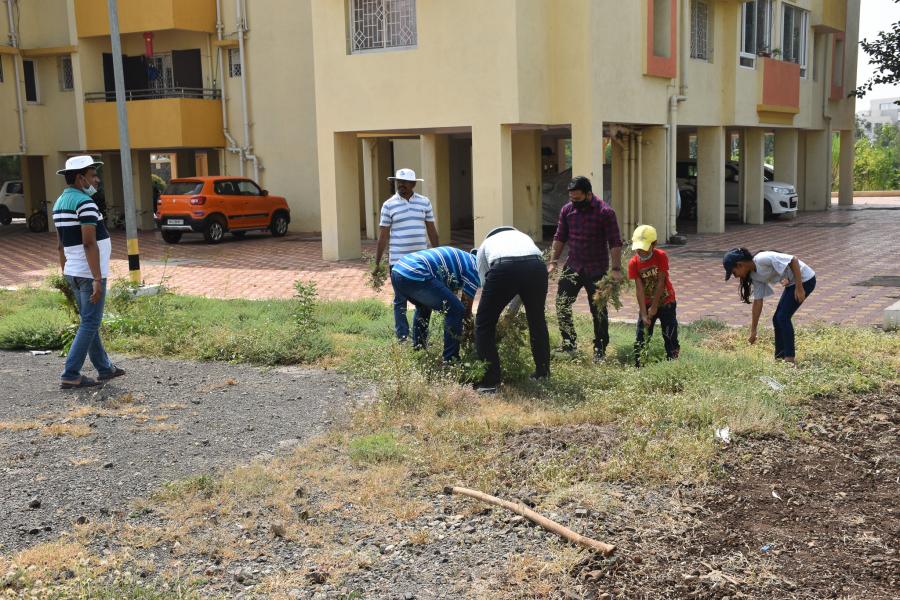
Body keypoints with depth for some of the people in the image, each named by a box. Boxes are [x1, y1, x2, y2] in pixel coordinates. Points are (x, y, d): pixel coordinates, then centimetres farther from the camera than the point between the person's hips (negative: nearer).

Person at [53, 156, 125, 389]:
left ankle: (104, 368, 26)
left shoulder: (60, 202, 13)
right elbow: (89, 244, -23)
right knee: (89, 324, -4)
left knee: (89, 322, 16)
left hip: (73, 272, 9)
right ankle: (71, 376, -4)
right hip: (89, 273, -9)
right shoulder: (85, 203, -16)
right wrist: (97, 279, -23)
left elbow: (61, 245, 17)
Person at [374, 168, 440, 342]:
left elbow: (432, 231, 12)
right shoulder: (389, 205, 0)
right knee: (400, 300, 4)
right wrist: (377, 263, 0)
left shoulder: (425, 202, 6)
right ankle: (402, 336, 11)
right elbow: (383, 236, 2)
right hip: (398, 261, -2)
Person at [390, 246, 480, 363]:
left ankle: (417, 349, 39)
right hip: (414, 275, -10)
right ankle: (450, 359, 3)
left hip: (397, 270, 10)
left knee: (423, 307, 36)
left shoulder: (460, 258, 31)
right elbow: (467, 305, 10)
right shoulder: (474, 267, 6)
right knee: (456, 310, -1)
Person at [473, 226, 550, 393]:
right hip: (537, 266, 3)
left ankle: (490, 382, 11)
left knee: (484, 324, 14)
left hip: (503, 268, -3)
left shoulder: (485, 245, 35)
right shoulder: (523, 237, 42)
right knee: (537, 321, 27)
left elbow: (486, 284, 31)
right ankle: (542, 373, 40)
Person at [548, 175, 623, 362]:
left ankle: (600, 350, 15)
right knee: (562, 304, -2)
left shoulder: (605, 212, -12)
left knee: (599, 311, 3)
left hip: (597, 270, -4)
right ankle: (569, 345, 10)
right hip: (572, 267, 4)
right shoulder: (567, 210, 2)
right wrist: (553, 262, 6)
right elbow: (560, 238, 11)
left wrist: (616, 269, -15)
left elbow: (615, 243, -11)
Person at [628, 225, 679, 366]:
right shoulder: (634, 263, -12)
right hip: (647, 303, 2)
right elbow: (639, 288, -14)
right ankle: (638, 367, 9)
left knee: (670, 336, 0)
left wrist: (654, 307, -16)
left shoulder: (661, 256, -18)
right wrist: (644, 314, -18)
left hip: (665, 302, -2)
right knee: (641, 339, 2)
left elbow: (661, 282, -17)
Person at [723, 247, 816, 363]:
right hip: (792, 283, 9)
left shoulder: (762, 259, -26)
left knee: (783, 317, -11)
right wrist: (753, 330, 7)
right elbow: (757, 302, 5)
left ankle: (790, 357, -2)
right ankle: (780, 357, 18)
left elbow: (794, 260, -26)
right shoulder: (754, 276, 0)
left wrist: (799, 288, -24)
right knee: (777, 318, 8)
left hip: (804, 279, -9)